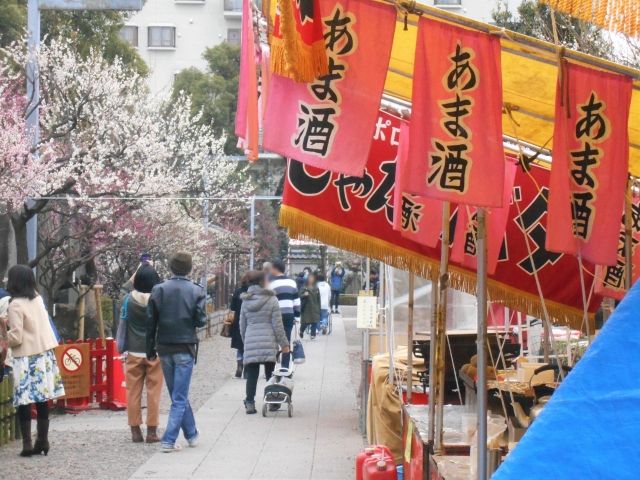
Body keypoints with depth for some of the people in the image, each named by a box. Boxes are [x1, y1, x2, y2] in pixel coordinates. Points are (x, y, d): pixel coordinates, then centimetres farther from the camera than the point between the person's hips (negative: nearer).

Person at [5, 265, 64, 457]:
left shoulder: (16, 305, -12)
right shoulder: (37, 299, 9)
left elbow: (16, 338, -14)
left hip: (26, 358, -6)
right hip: (44, 354, 6)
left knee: (24, 402, -2)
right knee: (43, 400, 8)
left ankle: (27, 444, -6)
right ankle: (42, 441, 11)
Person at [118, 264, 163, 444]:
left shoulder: (128, 300, -4)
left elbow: (122, 325, 1)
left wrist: (121, 348, 11)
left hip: (134, 353, 1)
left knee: (133, 391, 7)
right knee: (153, 392, 4)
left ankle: (135, 431, 8)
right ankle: (152, 431, 4)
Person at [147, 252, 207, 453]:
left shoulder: (158, 290, -1)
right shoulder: (196, 291, -7)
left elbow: (150, 322, 0)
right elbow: (201, 321, -9)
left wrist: (150, 349, 8)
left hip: (164, 348, 3)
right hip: (185, 348, -3)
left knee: (177, 394, 16)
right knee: (180, 397, 0)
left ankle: (191, 434, 26)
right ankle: (169, 440, -8)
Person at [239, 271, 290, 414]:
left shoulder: (245, 301, 7)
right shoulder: (272, 300, -4)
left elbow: (242, 325, 13)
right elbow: (277, 325, -5)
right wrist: (284, 343, 1)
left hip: (251, 343, 2)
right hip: (269, 342, -2)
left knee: (252, 374, 3)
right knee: (270, 373, 9)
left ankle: (249, 403, -2)